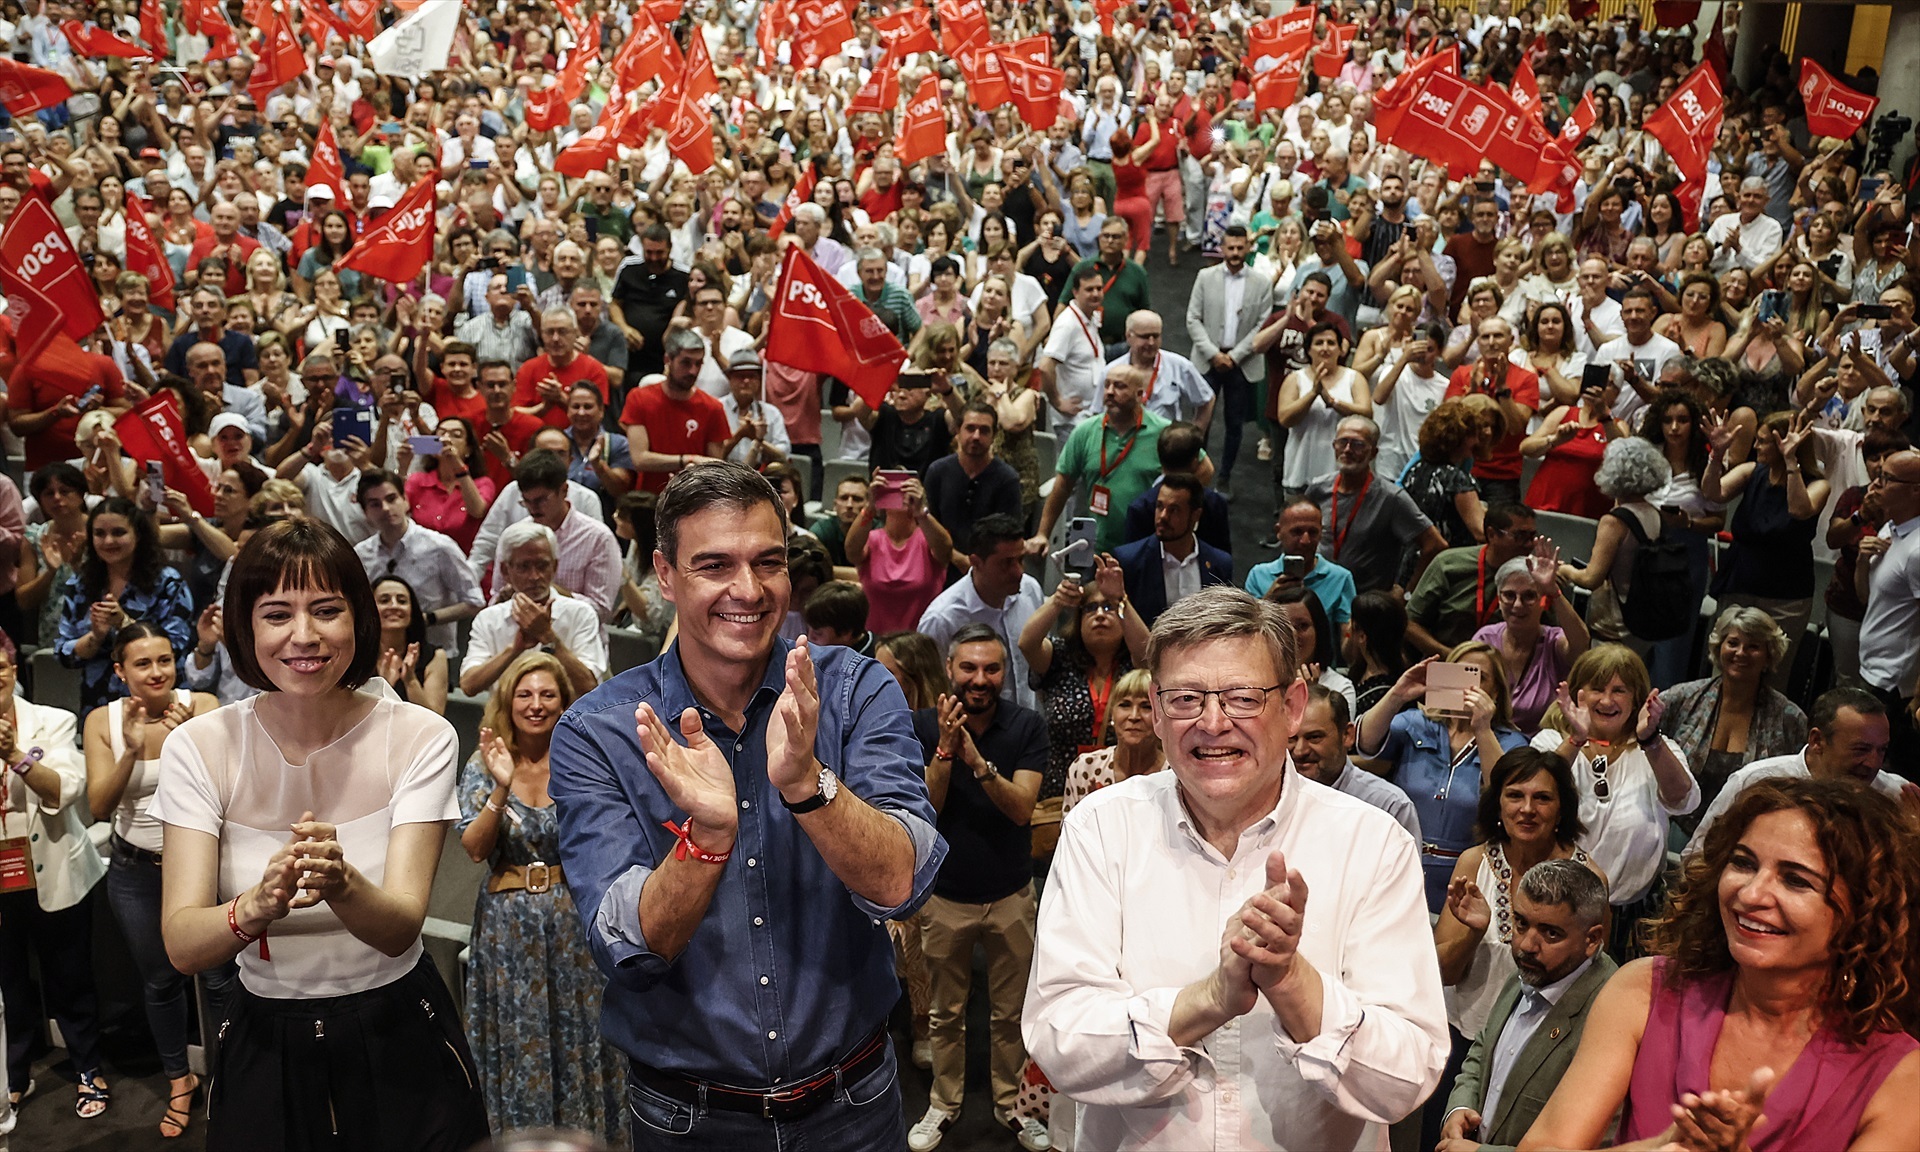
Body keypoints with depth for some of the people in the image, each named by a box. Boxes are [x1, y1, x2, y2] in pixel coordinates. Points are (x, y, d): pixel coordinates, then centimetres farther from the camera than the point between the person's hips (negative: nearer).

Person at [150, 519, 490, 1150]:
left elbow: (400, 929, -21)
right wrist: (260, 904, -41)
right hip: (263, 1045, 1)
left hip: (399, 1034, 0)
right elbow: (182, 945, -19)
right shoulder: (199, 747, -10)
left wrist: (341, 884, -43)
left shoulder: (420, 737, -13)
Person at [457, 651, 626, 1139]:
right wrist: (502, 789, -23)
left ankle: (579, 1129, 25)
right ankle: (517, 1130, 25)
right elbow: (474, 848, -10)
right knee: (517, 1041, 7)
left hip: (572, 920, 0)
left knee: (576, 1035, 8)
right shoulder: (483, 764, -1)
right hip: (507, 925, 0)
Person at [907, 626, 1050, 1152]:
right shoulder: (924, 725, -7)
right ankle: (944, 1104, 31)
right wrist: (945, 750, -28)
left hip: (1011, 894, 0)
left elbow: (1022, 808, -17)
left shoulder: (1027, 726, -8)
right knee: (946, 1013, 14)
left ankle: (1010, 1103, 30)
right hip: (945, 894, 0)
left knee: (1011, 1013, 12)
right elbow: (925, 808, -13)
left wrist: (978, 761, -32)